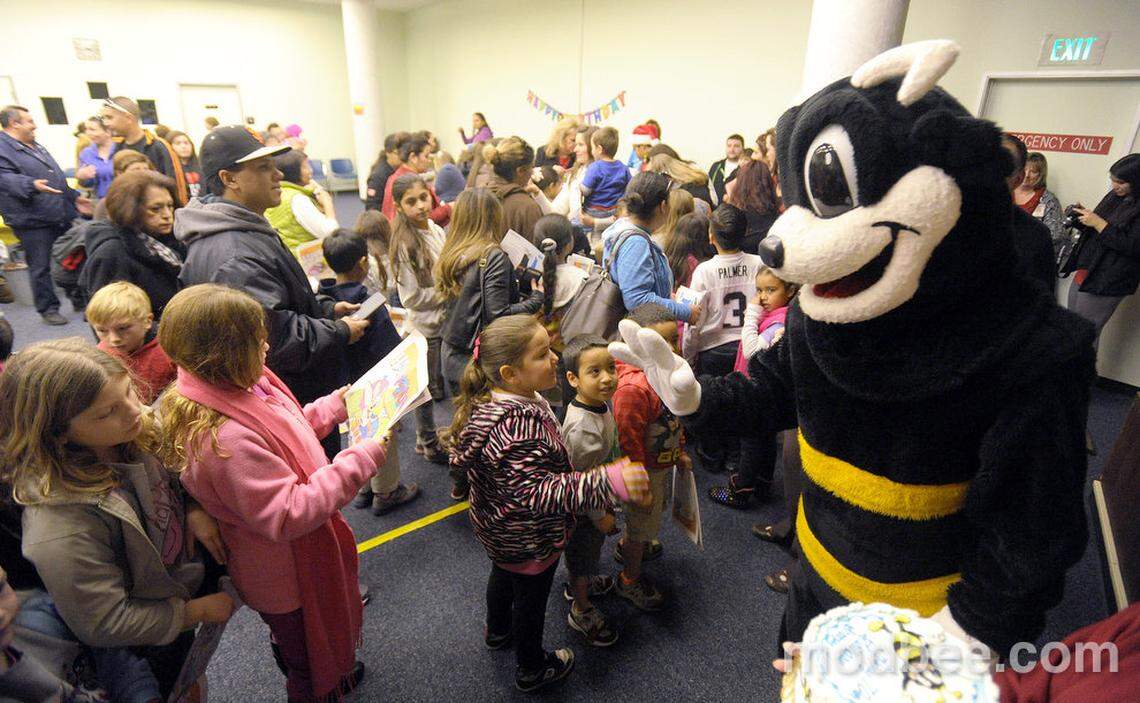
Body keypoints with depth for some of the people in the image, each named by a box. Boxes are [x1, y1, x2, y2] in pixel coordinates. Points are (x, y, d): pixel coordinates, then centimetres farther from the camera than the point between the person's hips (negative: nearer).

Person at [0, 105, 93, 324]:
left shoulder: (36, 147, 21)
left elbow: (58, 177, 28)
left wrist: (74, 197, 24)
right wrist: (32, 185, -39)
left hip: (61, 216, 8)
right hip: (33, 220, -8)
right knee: (41, 267, -1)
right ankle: (48, 308, 8)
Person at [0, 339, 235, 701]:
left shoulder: (134, 437, -19)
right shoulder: (62, 526, -38)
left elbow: (171, 476, 3)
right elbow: (103, 625, -28)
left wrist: (193, 509, -16)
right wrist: (199, 611, -18)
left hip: (189, 573, 6)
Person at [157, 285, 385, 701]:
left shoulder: (241, 389, -11)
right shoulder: (226, 439, -40)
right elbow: (290, 514, -37)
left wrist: (333, 408, 5)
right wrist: (359, 461, -35)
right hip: (288, 574, -9)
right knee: (309, 665, 21)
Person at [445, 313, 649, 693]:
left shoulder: (488, 401, -11)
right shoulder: (519, 427, -42)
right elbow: (539, 493, -46)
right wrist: (609, 482, -55)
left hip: (498, 530, 9)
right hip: (529, 540, -8)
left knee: (503, 573, 33)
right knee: (531, 597, 18)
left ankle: (498, 632, 62)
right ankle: (532, 670, 46)